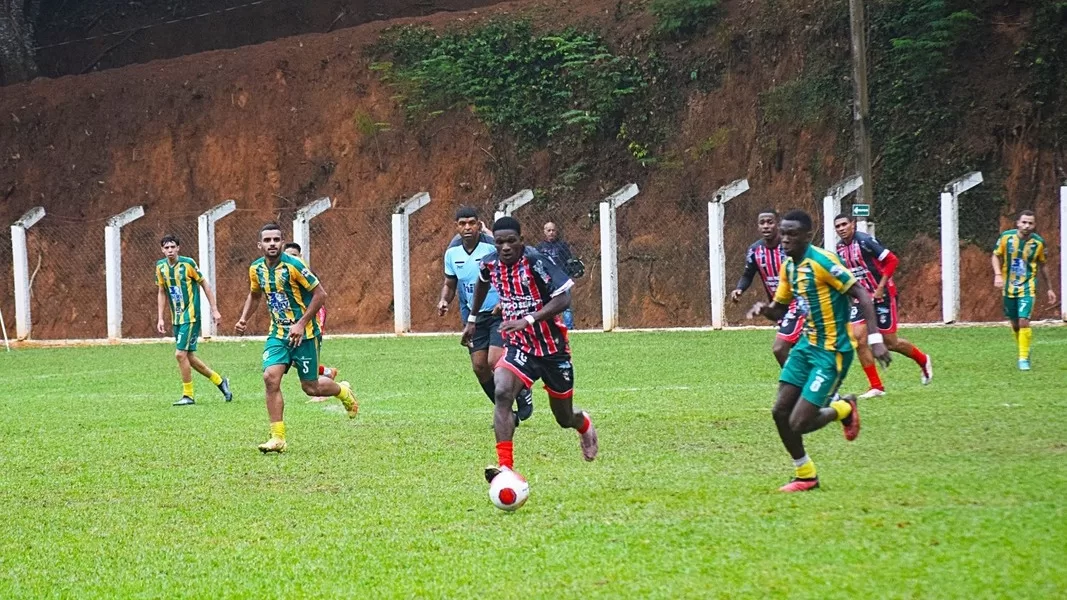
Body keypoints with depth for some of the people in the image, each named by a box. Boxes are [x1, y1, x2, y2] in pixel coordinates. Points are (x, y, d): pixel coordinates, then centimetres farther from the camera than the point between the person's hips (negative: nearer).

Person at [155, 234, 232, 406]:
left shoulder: (188, 263, -12)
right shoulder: (161, 267, 5)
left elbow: (205, 284, -4)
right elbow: (162, 292, 15)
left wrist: (214, 310, -6)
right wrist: (160, 318, 10)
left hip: (190, 316, -7)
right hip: (176, 318, 7)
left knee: (181, 354, -13)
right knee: (188, 356, 9)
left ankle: (188, 395, -1)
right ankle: (220, 381, 26)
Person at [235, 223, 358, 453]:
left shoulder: (293, 265, -18)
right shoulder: (257, 269, 1)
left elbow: (320, 294, -15)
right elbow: (254, 295, 22)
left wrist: (301, 324, -20)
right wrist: (244, 319, 6)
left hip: (304, 333, -5)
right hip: (278, 334, 5)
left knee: (310, 387, 3)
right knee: (270, 377, -16)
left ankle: (343, 391, 39)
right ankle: (278, 438, -12)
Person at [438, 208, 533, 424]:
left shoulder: (493, 247, -17)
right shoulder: (452, 252, -1)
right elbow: (449, 283, 14)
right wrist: (444, 301, -6)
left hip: (499, 312, -6)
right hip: (473, 315, 6)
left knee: (495, 362, -18)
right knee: (479, 366, 3)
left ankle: (523, 393, 10)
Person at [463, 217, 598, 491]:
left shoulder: (535, 261, -21)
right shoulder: (490, 264, -4)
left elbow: (563, 298, -27)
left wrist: (528, 320, -36)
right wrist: (472, 320, 26)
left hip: (552, 347, -3)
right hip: (518, 347, 3)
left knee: (564, 417, 12)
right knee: (502, 393, -27)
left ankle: (584, 425, 52)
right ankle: (505, 466, -32)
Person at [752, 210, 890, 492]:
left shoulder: (822, 261, -19)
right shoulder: (788, 266, 7)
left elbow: (861, 294, -19)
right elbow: (779, 310, 16)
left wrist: (875, 338, -26)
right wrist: (764, 309, -8)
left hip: (832, 352, -8)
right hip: (807, 345, 8)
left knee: (798, 424, -11)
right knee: (780, 412, 3)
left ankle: (843, 409, 19)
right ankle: (805, 476, 21)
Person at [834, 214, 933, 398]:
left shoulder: (865, 241, -18)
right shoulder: (840, 248, 4)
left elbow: (892, 260, -18)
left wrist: (881, 288, -20)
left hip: (881, 295, -6)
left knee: (890, 342, 1)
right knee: (858, 338, -9)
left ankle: (923, 360, 31)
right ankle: (876, 386, -1)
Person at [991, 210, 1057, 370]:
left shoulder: (1038, 242, -6)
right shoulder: (1006, 237, -8)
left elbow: (1043, 265, 8)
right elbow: (996, 256, 5)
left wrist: (1050, 288, 13)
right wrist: (998, 274, -12)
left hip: (1027, 288, -2)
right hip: (1009, 287, 2)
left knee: (1024, 321, -16)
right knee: (1015, 324, 9)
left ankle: (1024, 358, -7)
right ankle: (1023, 352, 30)